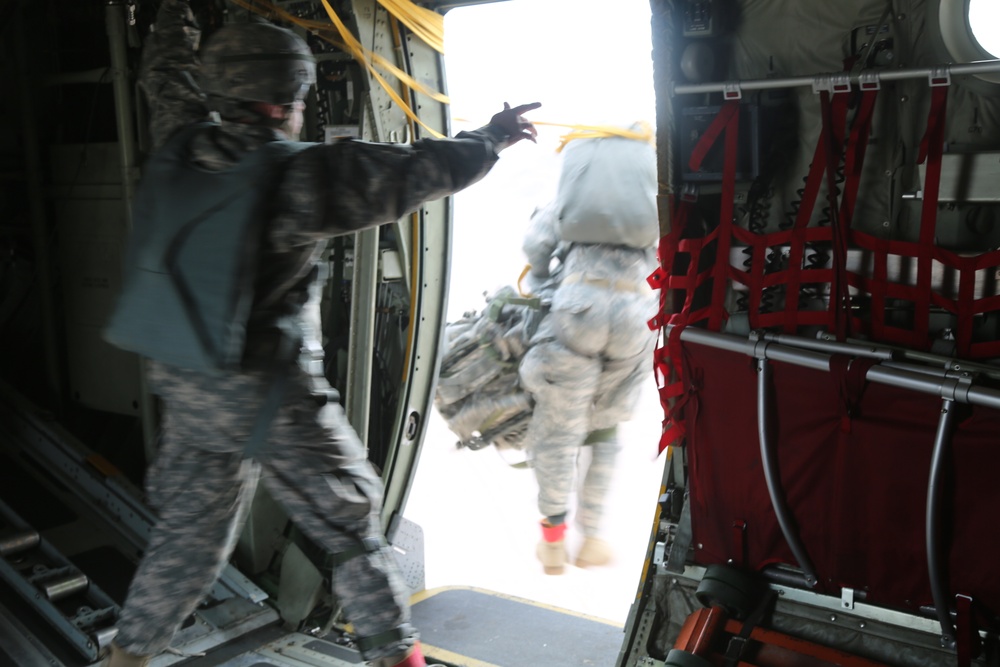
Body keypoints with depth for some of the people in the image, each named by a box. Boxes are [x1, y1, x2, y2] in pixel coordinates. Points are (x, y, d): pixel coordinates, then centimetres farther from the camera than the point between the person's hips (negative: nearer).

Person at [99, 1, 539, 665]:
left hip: (184, 385, 7)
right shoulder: (300, 174, -16)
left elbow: (167, 81, 22)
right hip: (267, 393, -6)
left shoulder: (181, 148, 1)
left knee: (189, 532, 21)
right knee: (351, 521, 11)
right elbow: (418, 169, -9)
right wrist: (489, 139, 7)